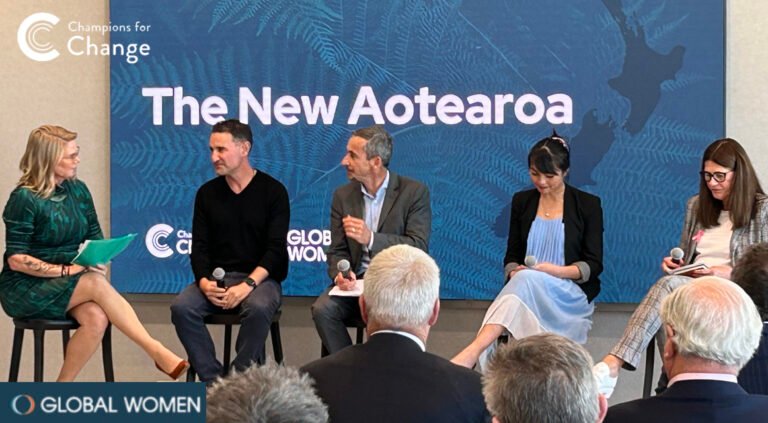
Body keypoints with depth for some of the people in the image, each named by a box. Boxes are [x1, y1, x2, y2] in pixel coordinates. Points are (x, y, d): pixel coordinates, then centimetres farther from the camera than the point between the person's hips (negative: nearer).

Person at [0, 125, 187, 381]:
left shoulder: (78, 190, 6)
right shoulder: (24, 199, -12)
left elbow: (96, 238, 12)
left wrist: (98, 260, -10)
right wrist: (67, 270, -22)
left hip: (67, 286, 6)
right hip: (24, 290, -5)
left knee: (97, 318, -28)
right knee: (97, 284, -31)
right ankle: (156, 352, -31)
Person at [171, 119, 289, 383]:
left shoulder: (273, 191, -1)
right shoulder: (207, 193, 10)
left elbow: (276, 249, -8)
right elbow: (199, 247, 6)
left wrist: (248, 285, -22)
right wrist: (204, 282, -15)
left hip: (260, 278, -3)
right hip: (216, 277, 4)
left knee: (258, 308, -37)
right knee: (182, 307, -25)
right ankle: (213, 380, -18)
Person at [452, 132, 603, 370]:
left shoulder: (587, 205, 4)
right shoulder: (522, 201, 13)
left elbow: (594, 264, 1)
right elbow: (512, 255, 15)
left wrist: (557, 271, -17)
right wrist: (514, 272, -9)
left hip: (571, 294, -3)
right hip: (525, 289, 3)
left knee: (527, 280, -36)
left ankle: (474, 351, -53)